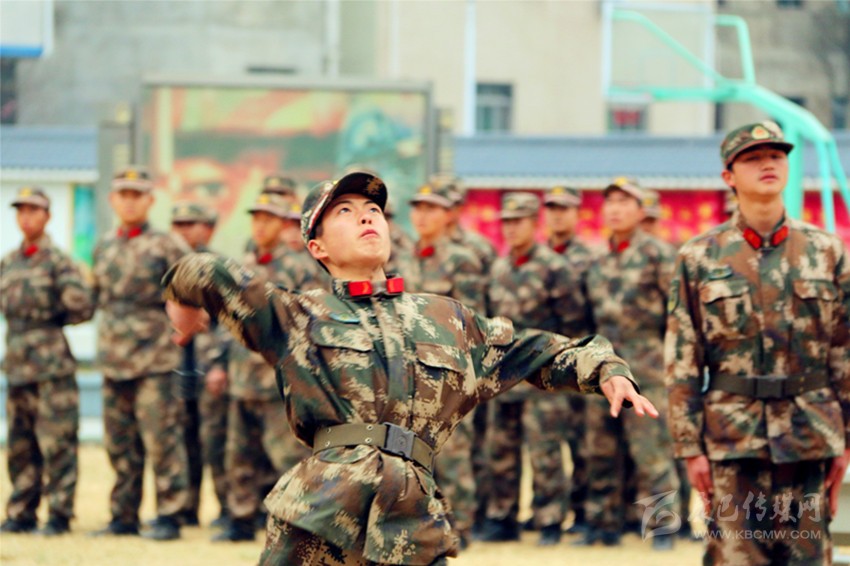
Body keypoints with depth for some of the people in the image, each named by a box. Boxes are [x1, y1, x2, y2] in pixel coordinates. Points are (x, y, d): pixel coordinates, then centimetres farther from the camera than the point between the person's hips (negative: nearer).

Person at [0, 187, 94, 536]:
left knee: (56, 444, -5)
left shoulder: (58, 261, -5)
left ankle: (59, 516, -2)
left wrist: (52, 321, 0)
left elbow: (81, 306, -13)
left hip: (52, 364, -7)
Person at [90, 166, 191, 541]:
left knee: (162, 440, -6)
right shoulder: (104, 248, 14)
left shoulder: (167, 247, -3)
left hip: (156, 359, -6)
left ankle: (169, 517, -2)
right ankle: (123, 516, 15)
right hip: (114, 361, 6)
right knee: (119, 444, 9)